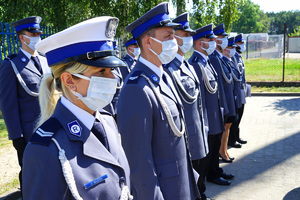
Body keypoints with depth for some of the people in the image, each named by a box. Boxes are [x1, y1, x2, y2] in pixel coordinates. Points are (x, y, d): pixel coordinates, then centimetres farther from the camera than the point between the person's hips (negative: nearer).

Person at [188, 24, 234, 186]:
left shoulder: (205, 61, 10)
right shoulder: (195, 63, -22)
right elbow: (199, 93, -23)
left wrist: (219, 111, 19)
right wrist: (205, 117, -20)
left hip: (215, 115, 10)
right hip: (207, 117, -10)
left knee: (215, 144, 22)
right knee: (207, 147, 8)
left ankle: (215, 170, 38)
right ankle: (210, 174, 25)